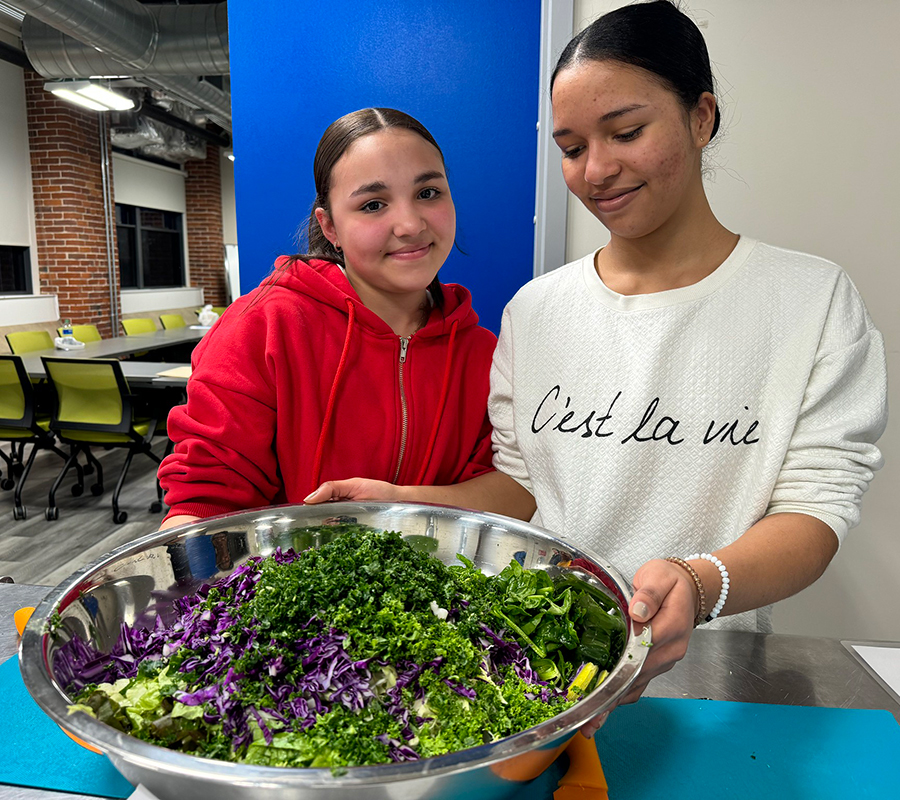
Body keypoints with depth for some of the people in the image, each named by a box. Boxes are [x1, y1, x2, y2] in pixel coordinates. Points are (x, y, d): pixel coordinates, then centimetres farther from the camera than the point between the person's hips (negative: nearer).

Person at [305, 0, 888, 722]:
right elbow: (521, 485, 8)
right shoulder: (535, 309, 5)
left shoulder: (814, 300, -2)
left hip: (705, 668, -1)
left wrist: (700, 584, -28)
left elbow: (818, 503, -8)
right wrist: (404, 501, -8)